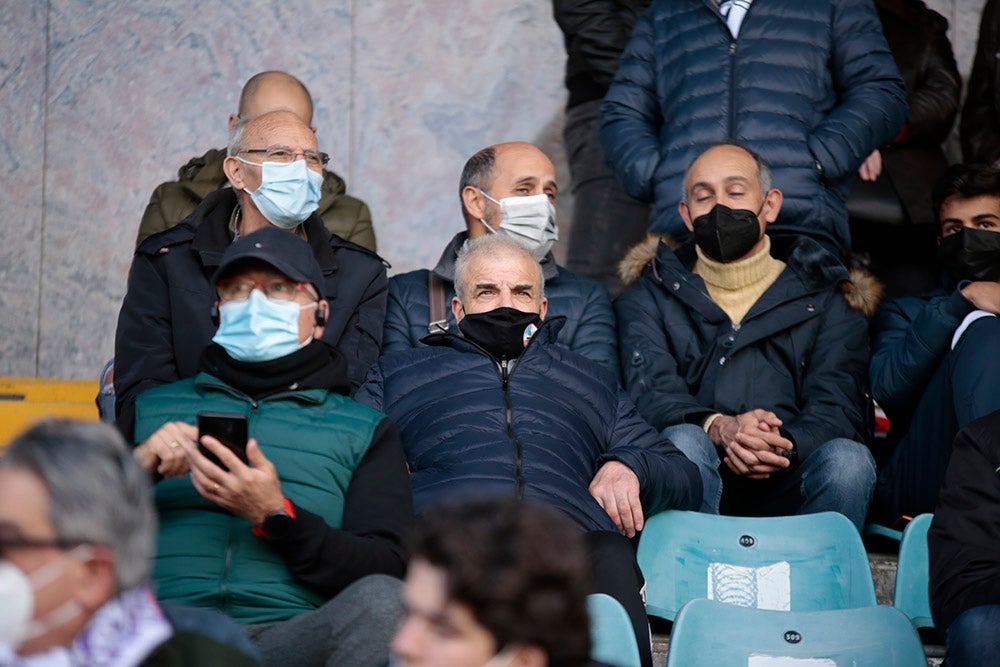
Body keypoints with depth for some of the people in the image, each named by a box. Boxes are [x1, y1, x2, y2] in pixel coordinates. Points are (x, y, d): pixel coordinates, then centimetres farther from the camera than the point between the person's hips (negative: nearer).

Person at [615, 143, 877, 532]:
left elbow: (840, 405, 4)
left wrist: (784, 444, -20)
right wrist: (719, 428, -22)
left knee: (848, 458, -30)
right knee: (682, 441, -32)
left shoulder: (823, 299, 19)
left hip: (786, 488, 0)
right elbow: (651, 391, 1)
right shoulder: (651, 295, 19)